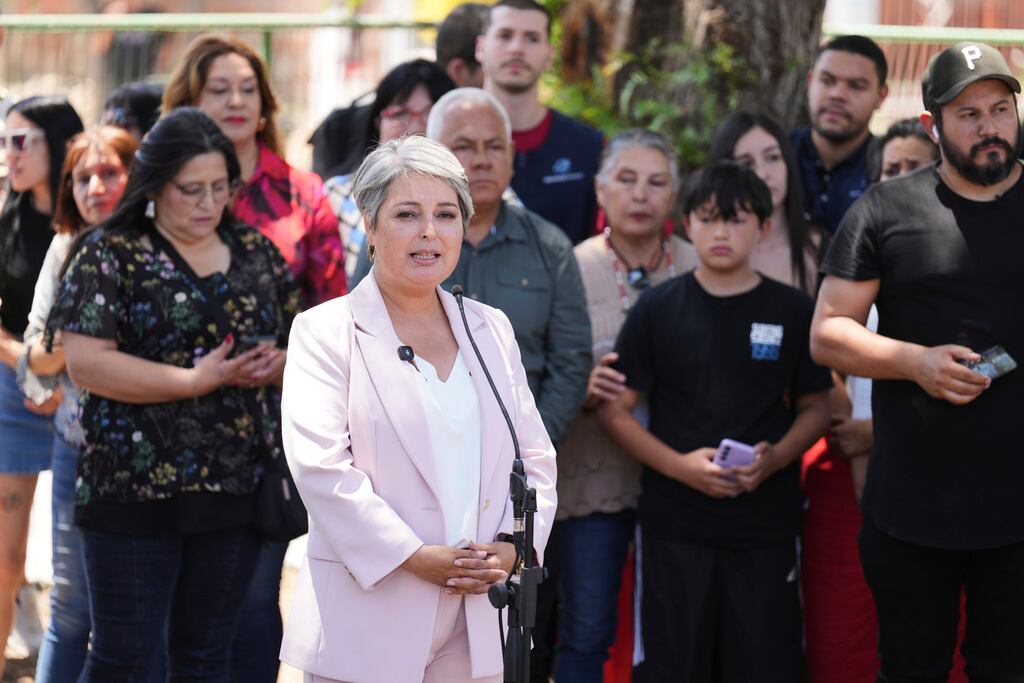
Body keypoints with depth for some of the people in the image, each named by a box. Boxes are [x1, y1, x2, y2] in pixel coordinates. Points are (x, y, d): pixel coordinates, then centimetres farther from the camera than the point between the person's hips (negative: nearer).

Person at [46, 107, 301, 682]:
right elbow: (84, 361, -13)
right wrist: (197, 381, -17)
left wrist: (275, 366, -8)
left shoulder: (256, 254, 12)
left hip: (236, 488, 4)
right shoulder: (111, 255, -2)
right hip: (136, 490, -4)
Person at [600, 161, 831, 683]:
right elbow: (615, 409, 2)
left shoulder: (791, 310, 4)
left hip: (767, 523, 0)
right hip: (674, 522, 0)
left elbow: (815, 408, 9)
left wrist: (775, 458, -11)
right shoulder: (657, 309, 2)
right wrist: (679, 465, -13)